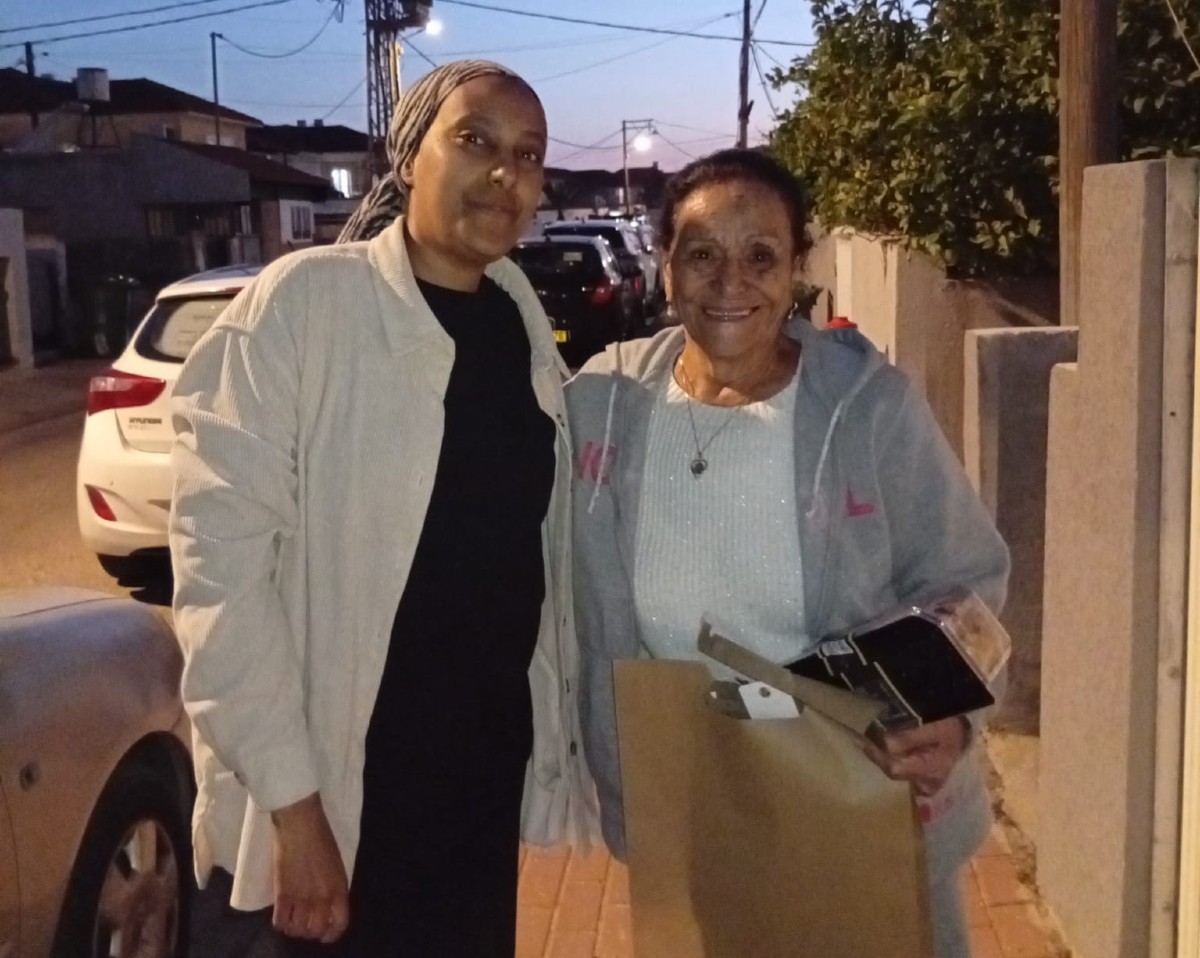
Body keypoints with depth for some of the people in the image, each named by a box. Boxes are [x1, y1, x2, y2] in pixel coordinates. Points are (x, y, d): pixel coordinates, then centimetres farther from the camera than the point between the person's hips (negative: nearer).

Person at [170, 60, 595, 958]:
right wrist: (289, 799, -19)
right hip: (346, 778, -5)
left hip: (489, 761, 5)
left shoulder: (522, 321, 4)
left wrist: (560, 733, 8)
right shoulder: (304, 301, -14)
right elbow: (221, 555, -17)